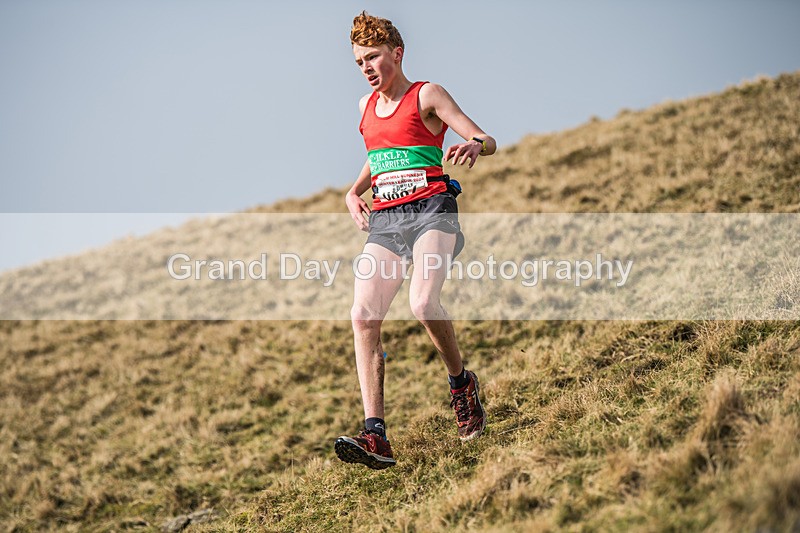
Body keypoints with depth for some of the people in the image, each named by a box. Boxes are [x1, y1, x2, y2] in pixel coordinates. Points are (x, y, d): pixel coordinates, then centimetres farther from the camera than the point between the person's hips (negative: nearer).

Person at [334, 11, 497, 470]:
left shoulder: (427, 95, 3)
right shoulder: (366, 106, 21)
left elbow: (487, 141, -3)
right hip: (384, 220, 5)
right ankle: (376, 437, -20)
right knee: (363, 316, -16)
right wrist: (354, 192, 23)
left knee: (424, 303, -29)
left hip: (431, 210, -5)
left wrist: (474, 146, -27)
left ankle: (462, 382, 1)